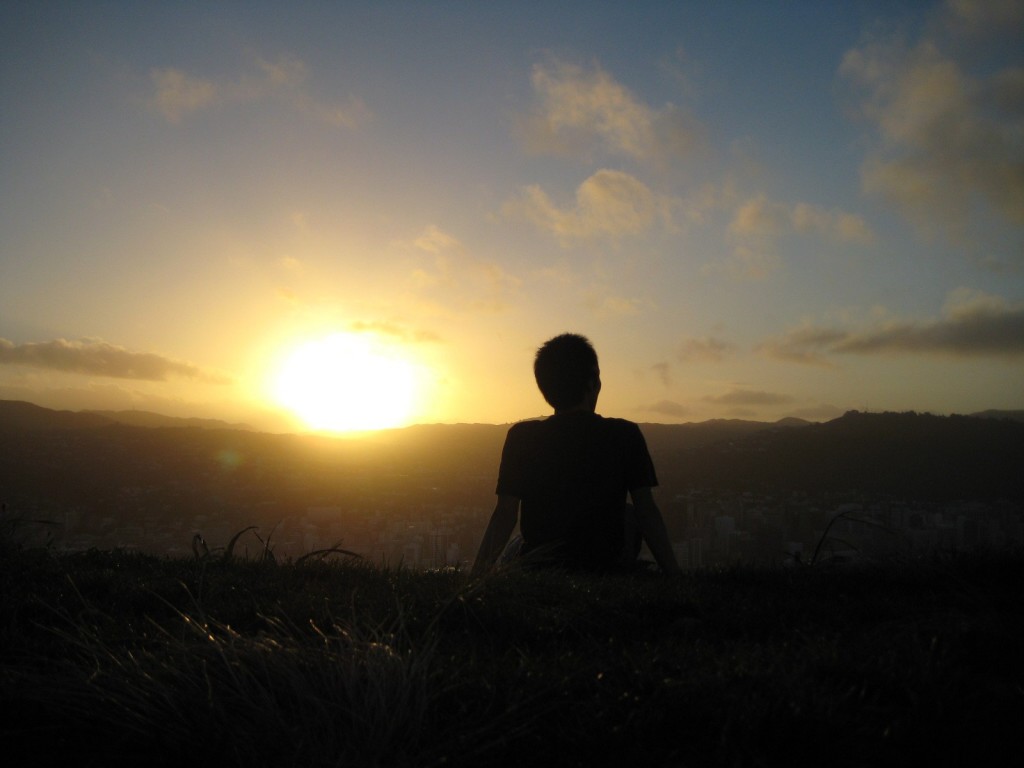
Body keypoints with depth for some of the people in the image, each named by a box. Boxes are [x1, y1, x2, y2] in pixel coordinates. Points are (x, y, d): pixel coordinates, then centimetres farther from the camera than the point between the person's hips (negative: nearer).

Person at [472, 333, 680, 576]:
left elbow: (505, 515, -6)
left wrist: (476, 577, 0)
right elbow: (647, 512, -6)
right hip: (607, 571, -1)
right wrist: (675, 578, 0)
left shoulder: (522, 437, -4)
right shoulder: (625, 436, -5)